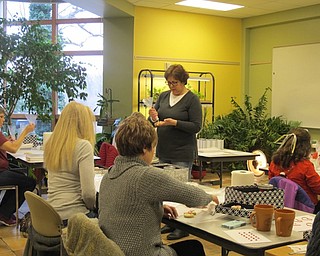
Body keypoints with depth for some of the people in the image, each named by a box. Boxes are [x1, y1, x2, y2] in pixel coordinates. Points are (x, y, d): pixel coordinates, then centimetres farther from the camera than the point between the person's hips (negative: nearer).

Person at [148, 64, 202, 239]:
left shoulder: (192, 99, -7)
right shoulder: (163, 96, 10)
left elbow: (196, 126, -12)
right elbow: (153, 121, 13)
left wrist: (175, 123, -24)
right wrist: (154, 118, -10)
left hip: (182, 153, -6)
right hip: (164, 151, 6)